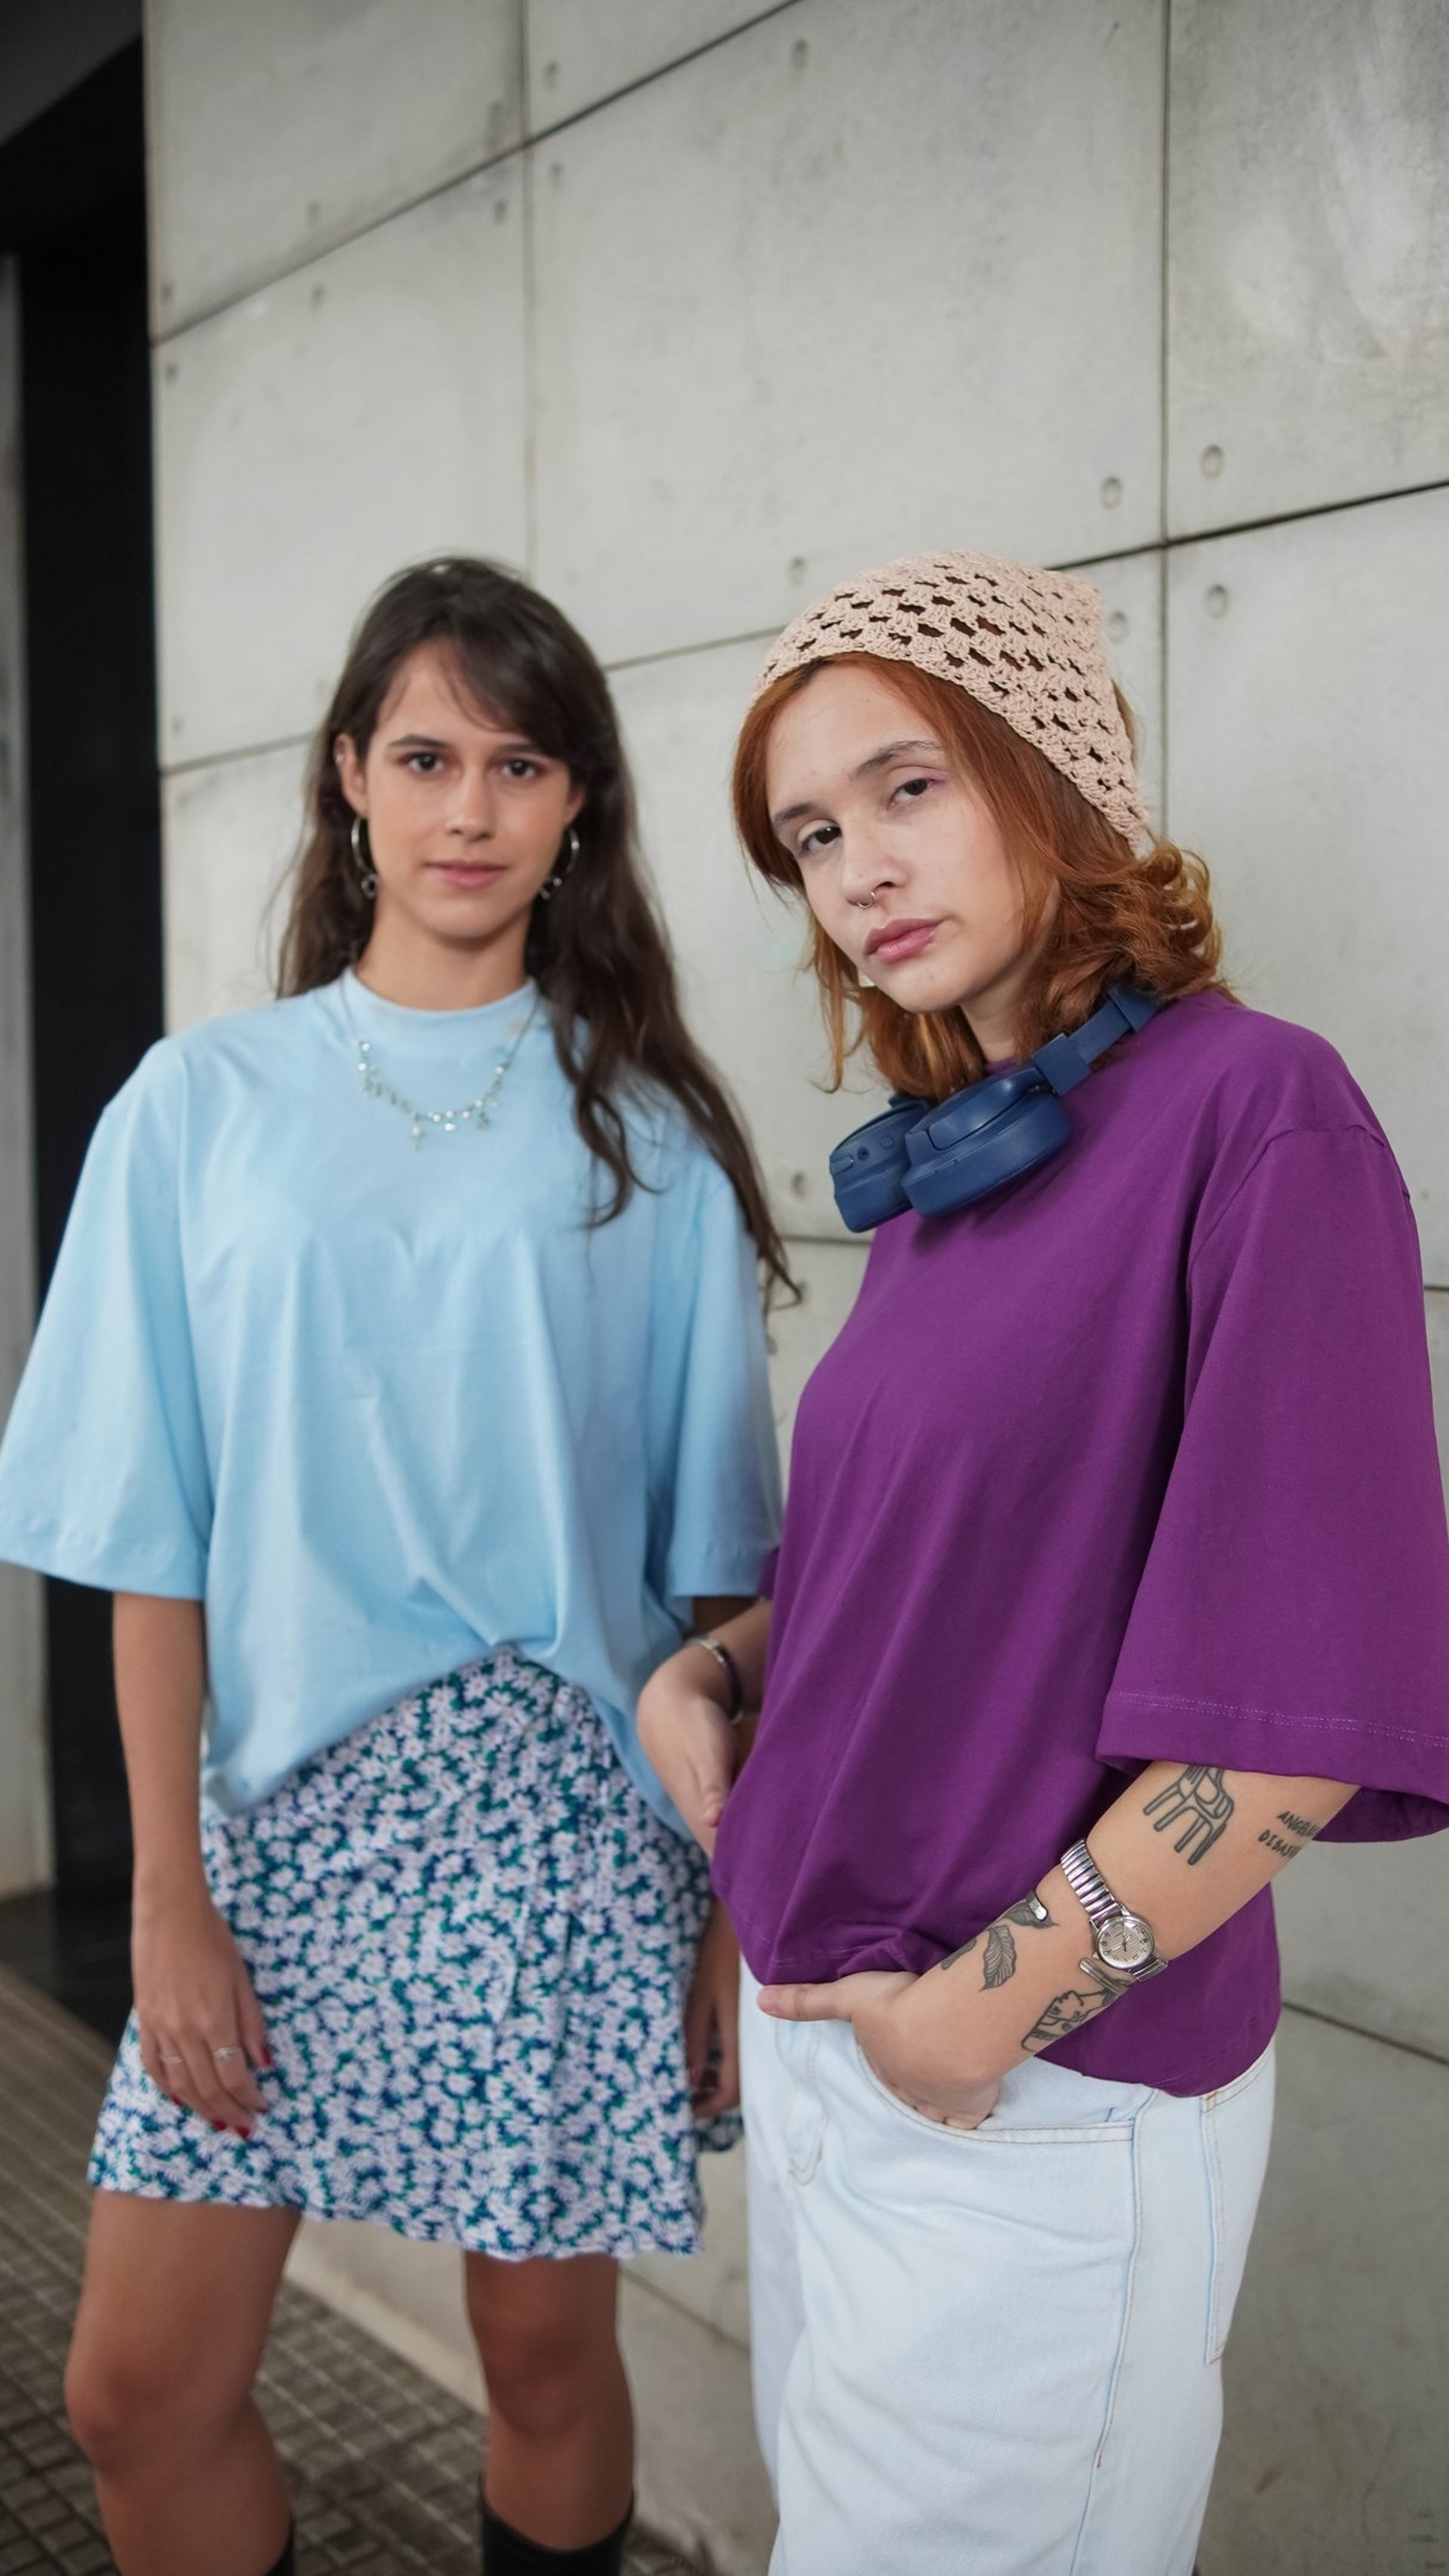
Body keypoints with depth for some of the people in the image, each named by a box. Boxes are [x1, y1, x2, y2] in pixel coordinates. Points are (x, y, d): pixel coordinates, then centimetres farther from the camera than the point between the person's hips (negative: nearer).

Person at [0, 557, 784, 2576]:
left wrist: (748, 1899, -2)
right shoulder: (205, 1105, 1)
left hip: (568, 1817, -1)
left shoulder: (646, 1131, 0)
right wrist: (170, 1896, -3)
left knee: (547, 2349, 12)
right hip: (287, 1802, 1)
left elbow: (720, 1556, 1)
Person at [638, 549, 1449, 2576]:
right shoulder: (942, 1168, 5)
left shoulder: (1253, 1106, -17)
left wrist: (990, 2005, -16)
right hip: (826, 2033, 7)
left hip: (1040, 2094, -7)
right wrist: (706, 1672, -1)